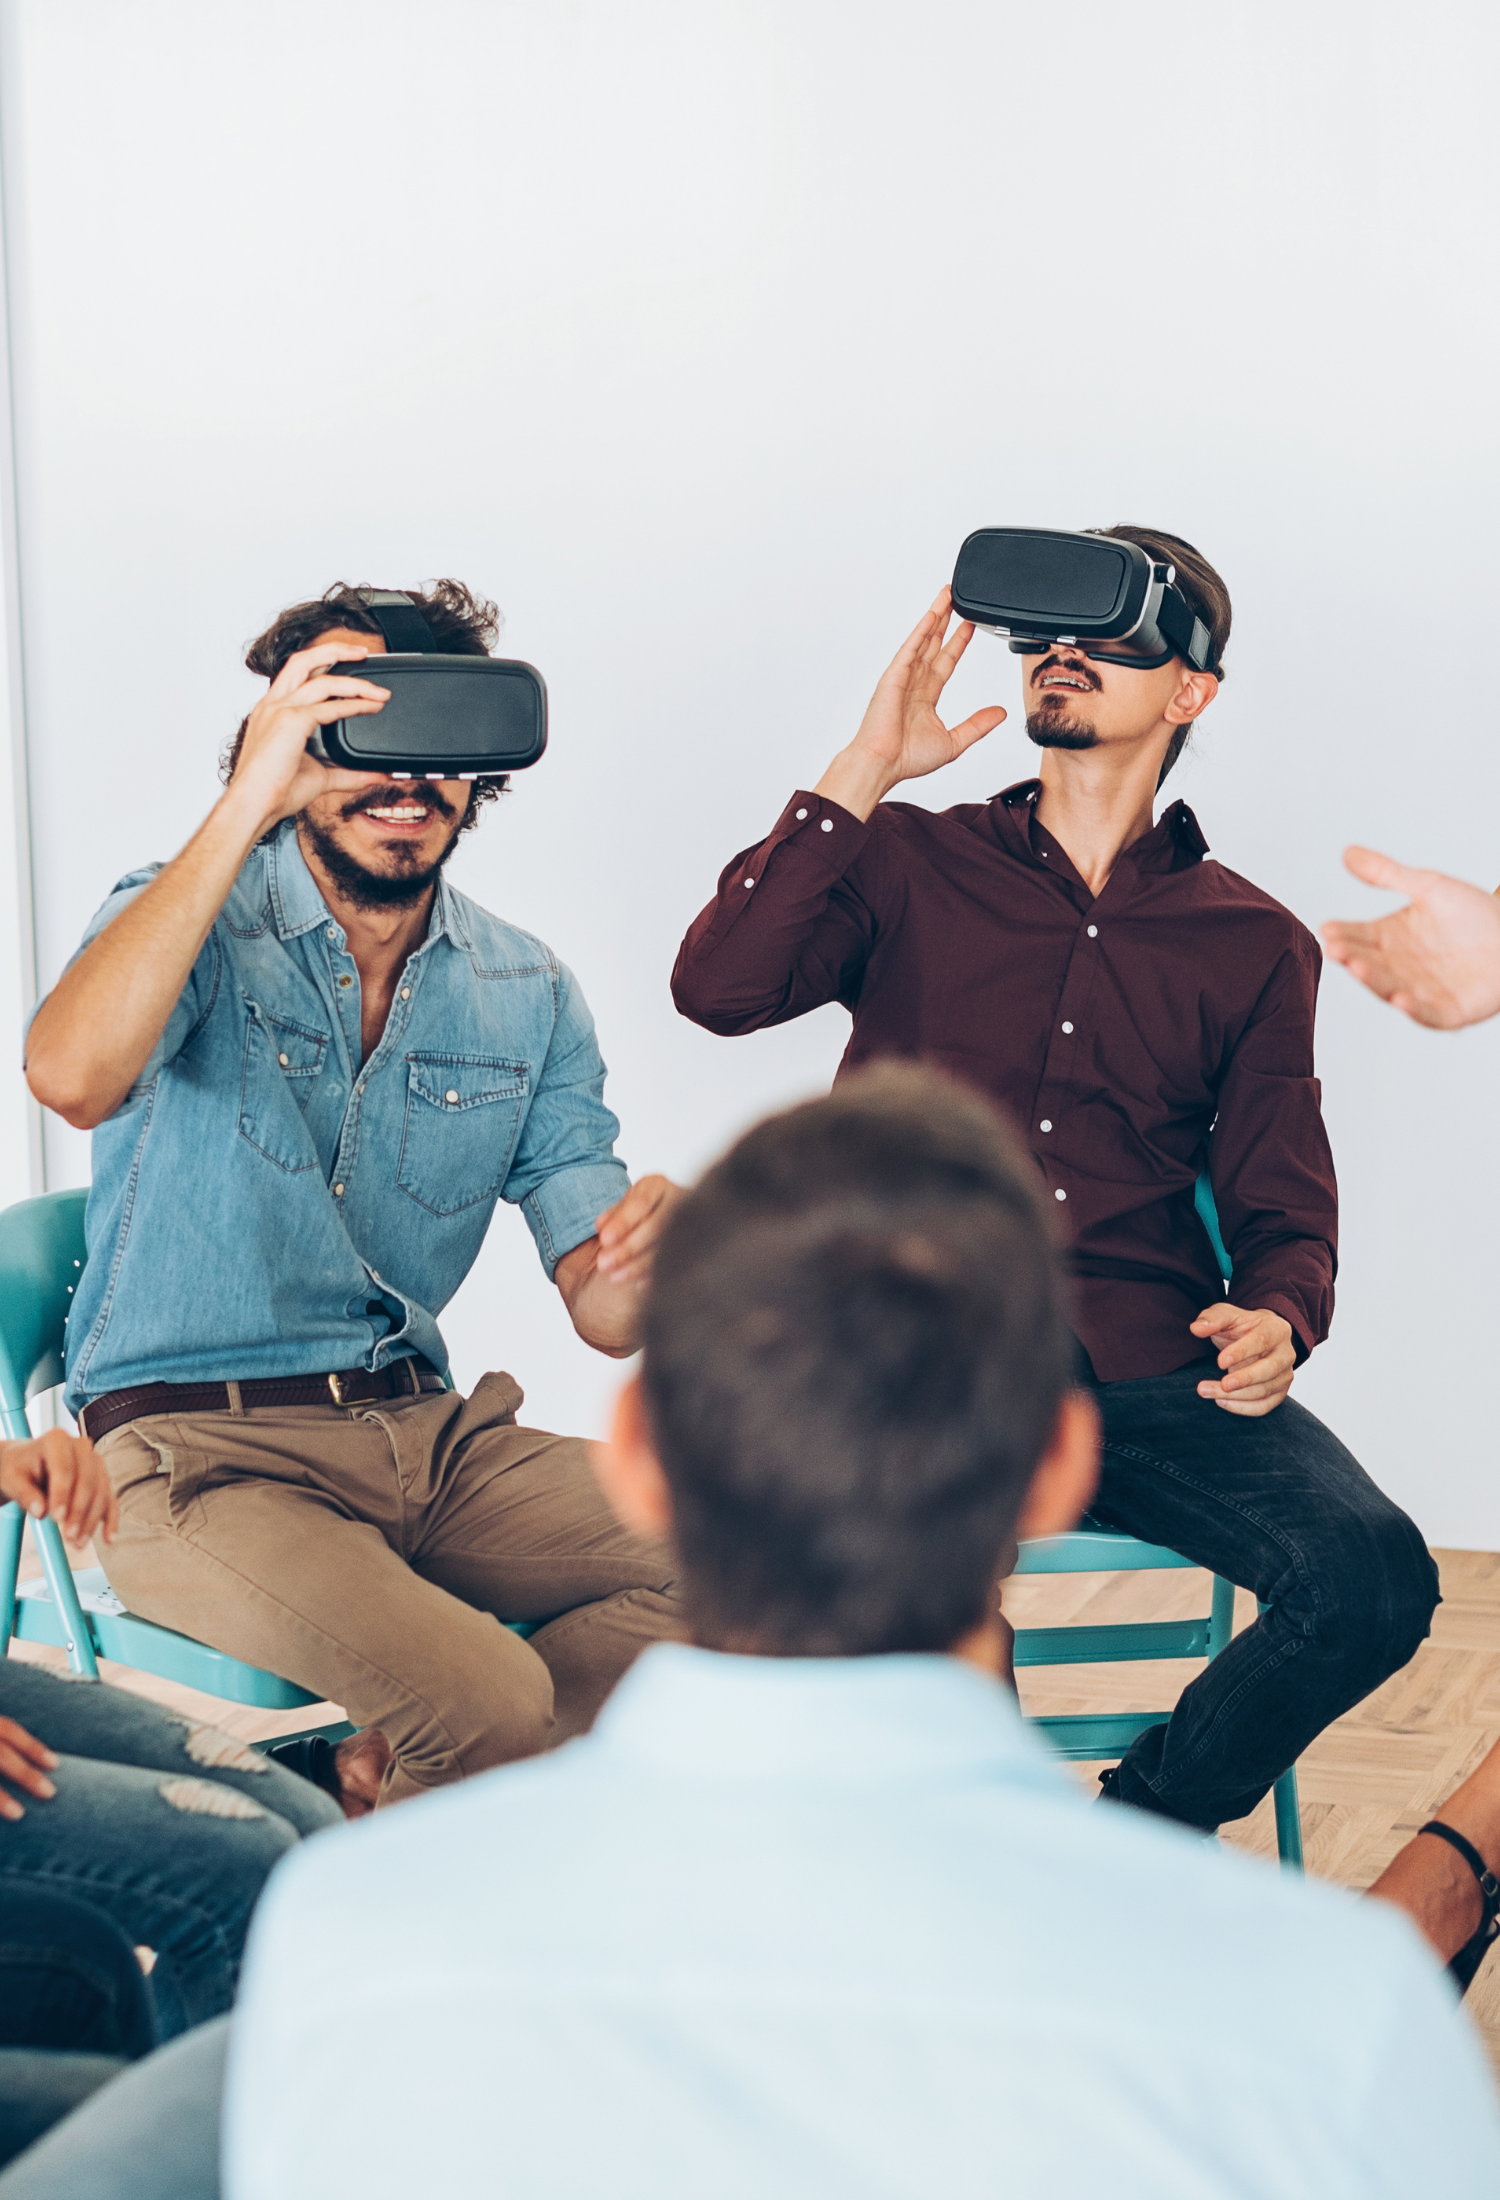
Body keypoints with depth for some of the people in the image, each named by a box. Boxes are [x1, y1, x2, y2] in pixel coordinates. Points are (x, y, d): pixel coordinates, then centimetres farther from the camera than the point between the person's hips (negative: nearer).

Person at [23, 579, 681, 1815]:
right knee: (489, 1697, -28)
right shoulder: (197, 925, -6)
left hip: (423, 1433, 6)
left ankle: (386, 1782, -5)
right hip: (195, 1451, -5)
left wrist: (640, 1260, -23)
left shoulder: (527, 994, 7)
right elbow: (71, 1077, -31)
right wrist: (247, 804, -29)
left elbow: (604, 1318, 3)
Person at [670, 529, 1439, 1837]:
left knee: (1374, 1578, -25)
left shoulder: (1255, 944, 17)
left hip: (1152, 1375, 2)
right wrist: (866, 771, -5)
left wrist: (1274, 1321, -10)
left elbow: (1285, 1212, 14)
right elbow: (720, 988, -5)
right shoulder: (911, 868, 13)